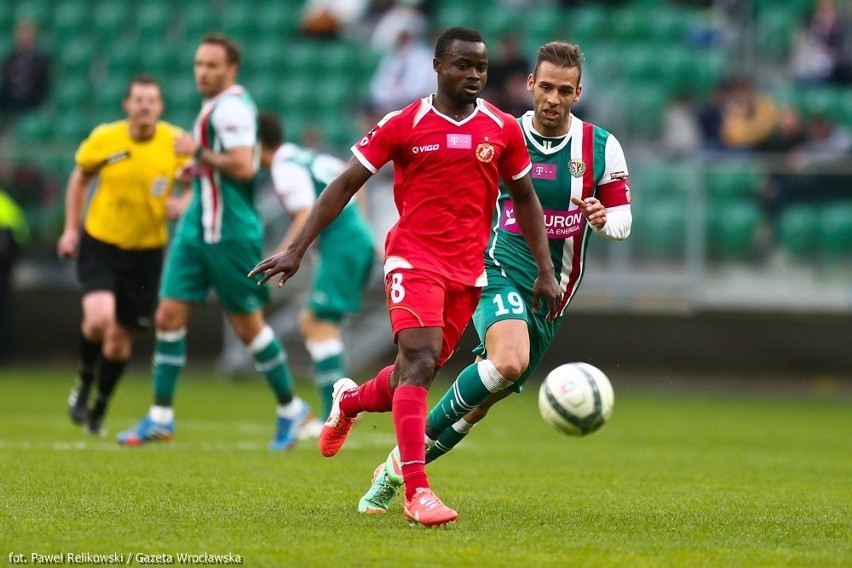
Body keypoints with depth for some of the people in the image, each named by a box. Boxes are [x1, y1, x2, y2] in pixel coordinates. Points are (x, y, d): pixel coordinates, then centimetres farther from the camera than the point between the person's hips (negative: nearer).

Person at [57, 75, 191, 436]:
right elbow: (80, 178, 9)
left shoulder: (177, 143, -10)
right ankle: (84, 385, 5)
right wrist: (71, 228, 6)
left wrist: (183, 204, -19)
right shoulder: (103, 139, -9)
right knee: (99, 318, -24)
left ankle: (98, 411, 29)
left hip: (146, 251, 1)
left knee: (120, 339, 7)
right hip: (99, 243, -1)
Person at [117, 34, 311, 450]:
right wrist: (197, 170, 12)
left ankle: (290, 408, 17)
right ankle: (160, 418, 5)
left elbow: (244, 166, -28)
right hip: (197, 229, 9)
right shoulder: (215, 107, 15)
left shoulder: (231, 108, -16)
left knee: (248, 325, 1)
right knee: (169, 315, 2)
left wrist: (198, 153, -18)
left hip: (229, 235, -9)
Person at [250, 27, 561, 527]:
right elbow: (345, 186, 1)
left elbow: (525, 199, 16)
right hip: (413, 259, -4)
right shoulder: (403, 125, -3)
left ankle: (350, 400, 45)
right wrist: (297, 250, -4)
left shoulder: (504, 130, 5)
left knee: (419, 374, 10)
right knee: (420, 361, -21)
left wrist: (546, 271, 10)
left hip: (468, 271, 4)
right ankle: (417, 492, -25)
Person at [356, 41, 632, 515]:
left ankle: (397, 469, 22)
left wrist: (604, 219, -17)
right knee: (509, 361, -33)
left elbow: (622, 218, 5)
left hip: (552, 294, 3)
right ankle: (421, 435, -15)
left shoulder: (601, 147, 0)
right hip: (501, 274, -3)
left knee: (480, 403, 5)